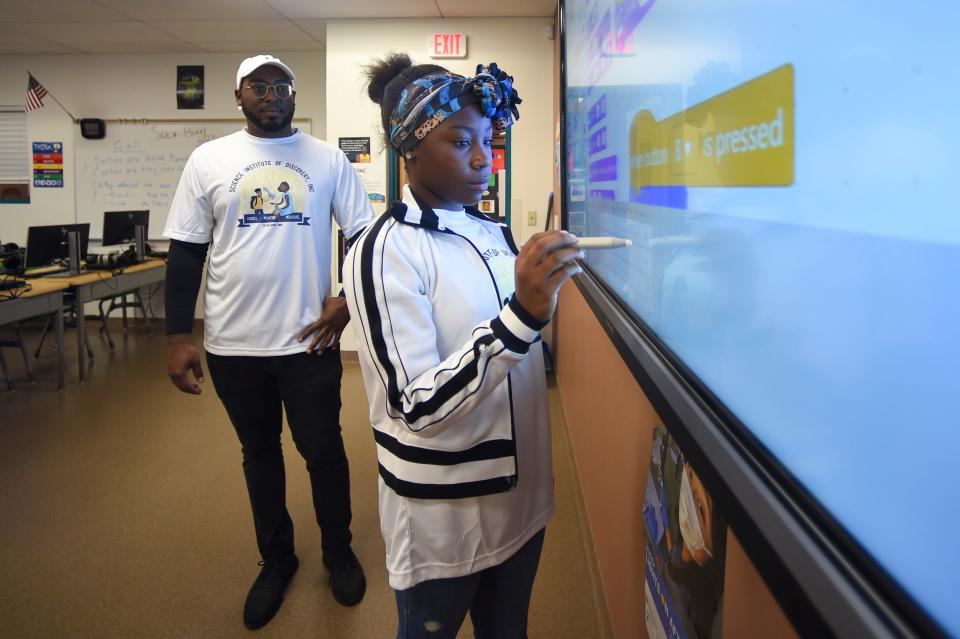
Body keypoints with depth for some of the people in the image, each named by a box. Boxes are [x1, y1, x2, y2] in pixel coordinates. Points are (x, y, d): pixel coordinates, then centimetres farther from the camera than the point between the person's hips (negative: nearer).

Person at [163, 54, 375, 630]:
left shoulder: (328, 160, 1)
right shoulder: (208, 160, 2)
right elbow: (186, 251, 2)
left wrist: (348, 299, -9)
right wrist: (179, 336, -2)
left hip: (309, 340, -1)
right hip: (233, 343, 2)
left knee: (324, 450, 9)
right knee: (259, 453, 16)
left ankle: (339, 551, 33)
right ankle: (277, 558, 36)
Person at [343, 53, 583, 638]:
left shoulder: (494, 232, 3)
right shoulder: (384, 252, -19)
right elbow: (417, 406, -28)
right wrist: (521, 315, -36)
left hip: (522, 493, 6)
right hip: (443, 516, -6)